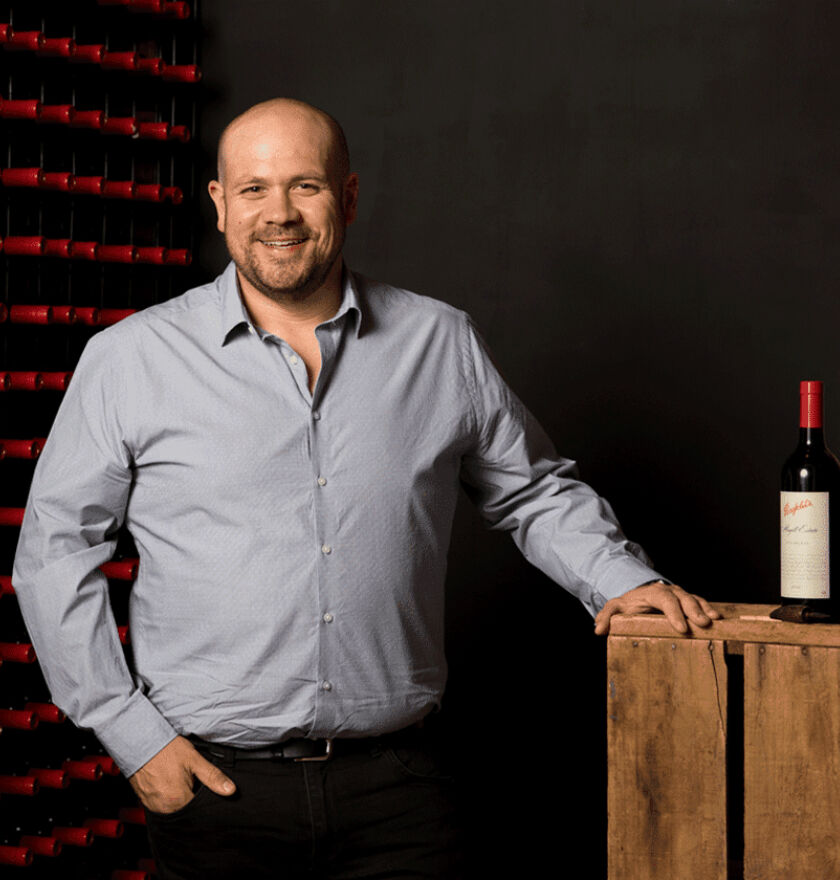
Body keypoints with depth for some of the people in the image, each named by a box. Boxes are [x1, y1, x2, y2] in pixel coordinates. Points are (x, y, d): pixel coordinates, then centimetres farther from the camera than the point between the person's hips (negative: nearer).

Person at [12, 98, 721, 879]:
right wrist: (130, 733, -4)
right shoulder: (130, 359, -1)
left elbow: (535, 492, 17)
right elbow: (55, 550, 2)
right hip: (214, 785, -1)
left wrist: (621, 579, 1)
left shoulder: (441, 344, 5)